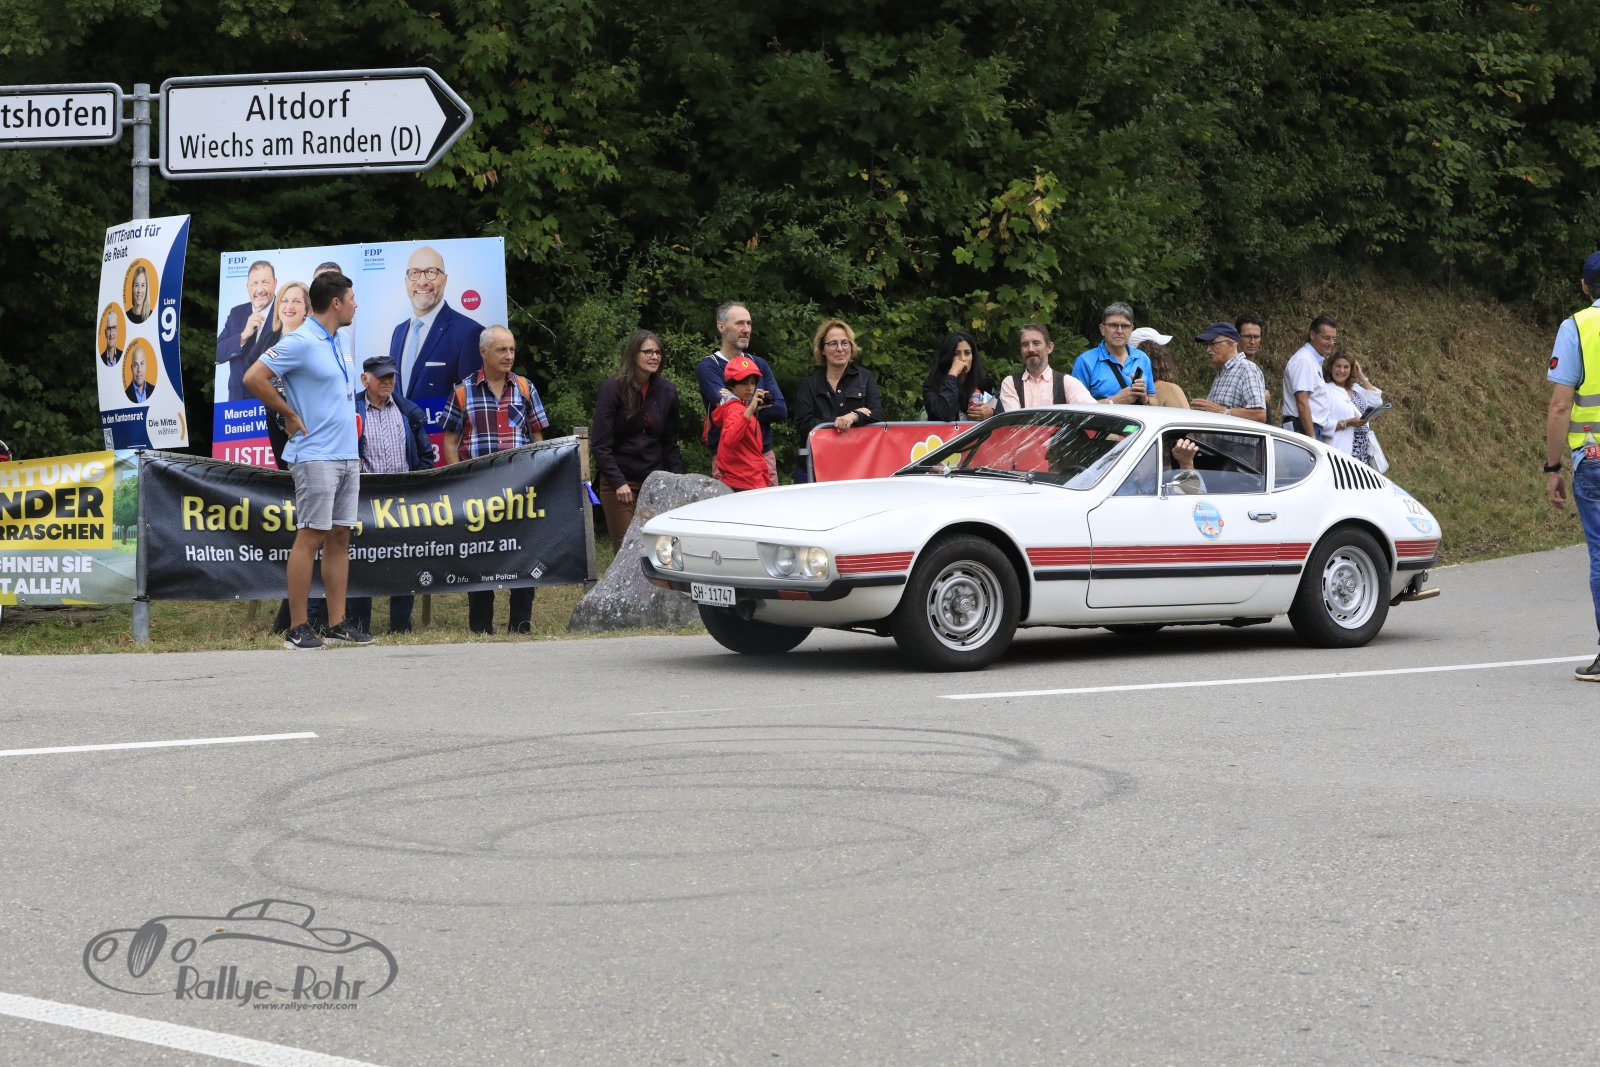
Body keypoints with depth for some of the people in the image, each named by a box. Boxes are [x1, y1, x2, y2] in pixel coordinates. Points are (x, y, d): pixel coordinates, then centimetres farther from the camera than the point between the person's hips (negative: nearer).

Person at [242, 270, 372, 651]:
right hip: (316, 458, -8)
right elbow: (253, 378, -18)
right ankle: (297, 629, -5)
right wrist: (289, 415, -11)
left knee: (339, 538, 8)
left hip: (347, 457, 9)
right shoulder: (300, 343, -12)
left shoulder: (337, 346, 15)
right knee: (311, 537, -8)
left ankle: (337, 624, 10)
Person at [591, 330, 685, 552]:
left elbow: (670, 443, 13)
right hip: (618, 482, -3)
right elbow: (600, 444, -9)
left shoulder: (667, 391, 6)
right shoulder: (613, 389, -6)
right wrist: (618, 482, -17)